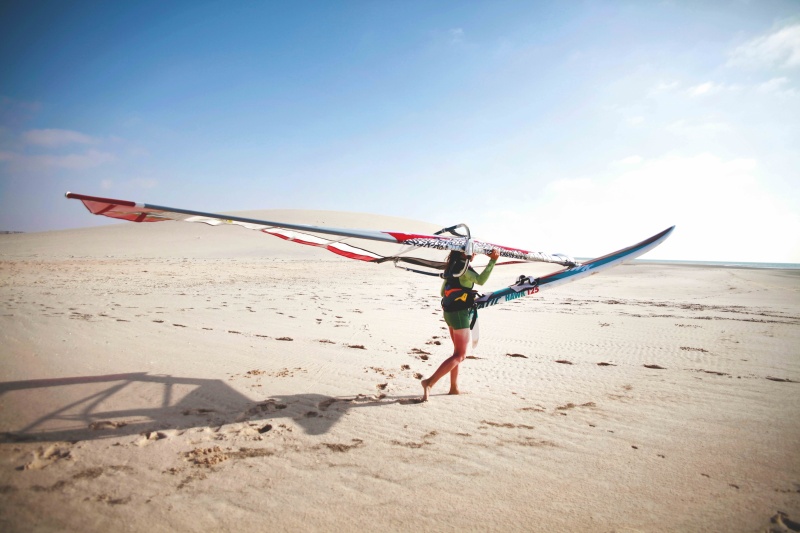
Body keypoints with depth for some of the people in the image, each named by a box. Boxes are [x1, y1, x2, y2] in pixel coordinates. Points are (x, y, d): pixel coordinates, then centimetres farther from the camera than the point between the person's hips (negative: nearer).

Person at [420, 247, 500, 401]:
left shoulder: (452, 267, 13)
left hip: (448, 312, 9)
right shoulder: (463, 267, -14)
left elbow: (443, 291, 20)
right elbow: (480, 280, -32)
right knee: (460, 355, -5)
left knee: (458, 351, 19)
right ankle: (429, 382, -13)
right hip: (460, 313, -9)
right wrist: (492, 261, -28)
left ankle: (454, 387, 24)